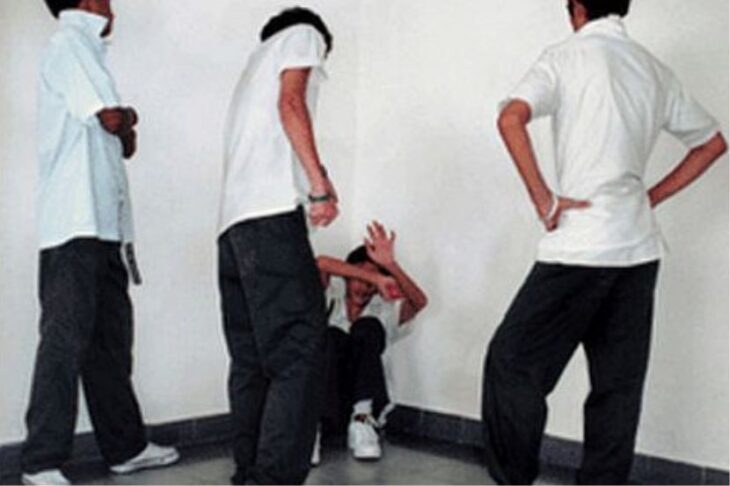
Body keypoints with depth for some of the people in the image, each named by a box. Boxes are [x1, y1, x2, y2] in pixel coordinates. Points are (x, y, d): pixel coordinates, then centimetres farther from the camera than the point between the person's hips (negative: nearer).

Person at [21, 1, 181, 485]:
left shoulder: (85, 50, 24)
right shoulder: (71, 42, -3)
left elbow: (125, 146, 23)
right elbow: (111, 118, -14)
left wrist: (125, 126, 4)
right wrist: (130, 117, 6)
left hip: (102, 225, 9)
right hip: (76, 225, -9)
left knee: (110, 339, 12)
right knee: (66, 338, -9)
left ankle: (126, 445, 20)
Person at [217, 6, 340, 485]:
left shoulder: (257, 62, 36)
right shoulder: (304, 34, 15)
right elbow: (290, 102, -5)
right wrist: (319, 181, -11)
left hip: (233, 221, 9)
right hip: (271, 213, -8)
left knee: (252, 361, 7)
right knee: (299, 353, -13)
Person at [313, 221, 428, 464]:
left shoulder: (384, 309, 7)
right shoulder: (332, 294, 4)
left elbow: (419, 302, -14)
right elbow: (321, 264, -19)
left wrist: (390, 265, -29)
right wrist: (373, 276, -29)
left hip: (361, 397, 2)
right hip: (321, 396, -1)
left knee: (368, 328, -19)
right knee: (332, 337, -27)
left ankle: (362, 420, -24)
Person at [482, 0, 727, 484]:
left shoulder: (567, 57, -2)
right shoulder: (655, 70, 14)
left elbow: (511, 118, -19)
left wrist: (544, 199, -12)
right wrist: (652, 197, 17)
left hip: (580, 244, -6)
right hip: (639, 247, 6)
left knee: (512, 361, 4)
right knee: (619, 382, 10)